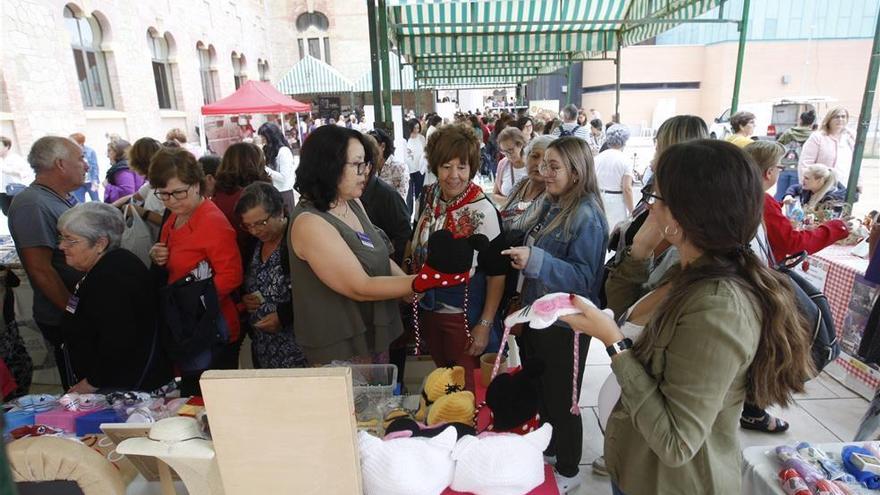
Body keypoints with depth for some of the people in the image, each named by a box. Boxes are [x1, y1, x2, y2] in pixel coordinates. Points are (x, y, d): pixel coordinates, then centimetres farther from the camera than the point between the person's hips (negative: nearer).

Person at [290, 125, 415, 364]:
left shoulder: (353, 203, 1)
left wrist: (409, 284, -7)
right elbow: (362, 288, -24)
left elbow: (379, 257, 10)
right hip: (341, 351, -8)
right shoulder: (310, 223, -23)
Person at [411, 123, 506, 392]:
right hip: (428, 307, 6)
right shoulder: (428, 196, -4)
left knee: (466, 387, 12)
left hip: (464, 313, -5)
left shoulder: (483, 211, -21)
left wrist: (485, 324, -16)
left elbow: (497, 273, -17)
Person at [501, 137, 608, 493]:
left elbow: (583, 278, -25)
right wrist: (523, 301, 13)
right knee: (537, 389, 24)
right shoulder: (551, 204, 2)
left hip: (565, 326, -8)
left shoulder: (587, 217, -22)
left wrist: (535, 260, -36)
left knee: (561, 399, 11)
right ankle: (544, 447, 48)